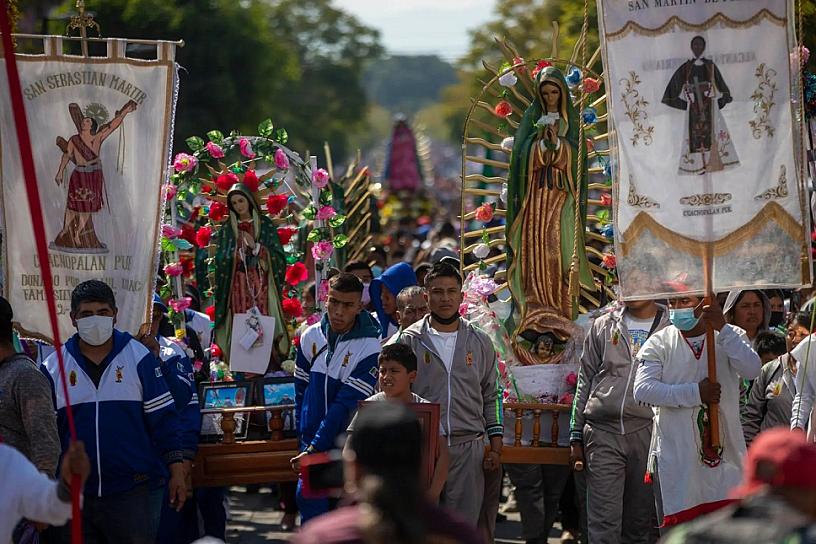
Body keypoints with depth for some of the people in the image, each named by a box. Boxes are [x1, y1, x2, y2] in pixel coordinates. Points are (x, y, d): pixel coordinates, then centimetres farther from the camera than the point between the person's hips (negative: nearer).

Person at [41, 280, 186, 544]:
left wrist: (176, 472, -3)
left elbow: (163, 418, 3)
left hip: (135, 489, -2)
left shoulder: (139, 357, 2)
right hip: (76, 492, 2)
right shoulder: (54, 367, 6)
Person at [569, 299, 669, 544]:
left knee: (639, 523, 6)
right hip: (603, 431, 0)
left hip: (647, 431, 0)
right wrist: (576, 438, 10)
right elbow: (585, 382, 14)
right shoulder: (603, 326, 12)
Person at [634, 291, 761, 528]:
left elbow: (752, 370, -14)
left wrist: (722, 329, -25)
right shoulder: (659, 343, 3)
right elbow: (643, 389, -10)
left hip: (725, 454, 1)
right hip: (676, 461, -1)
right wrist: (696, 393, -15)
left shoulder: (729, 337, 5)